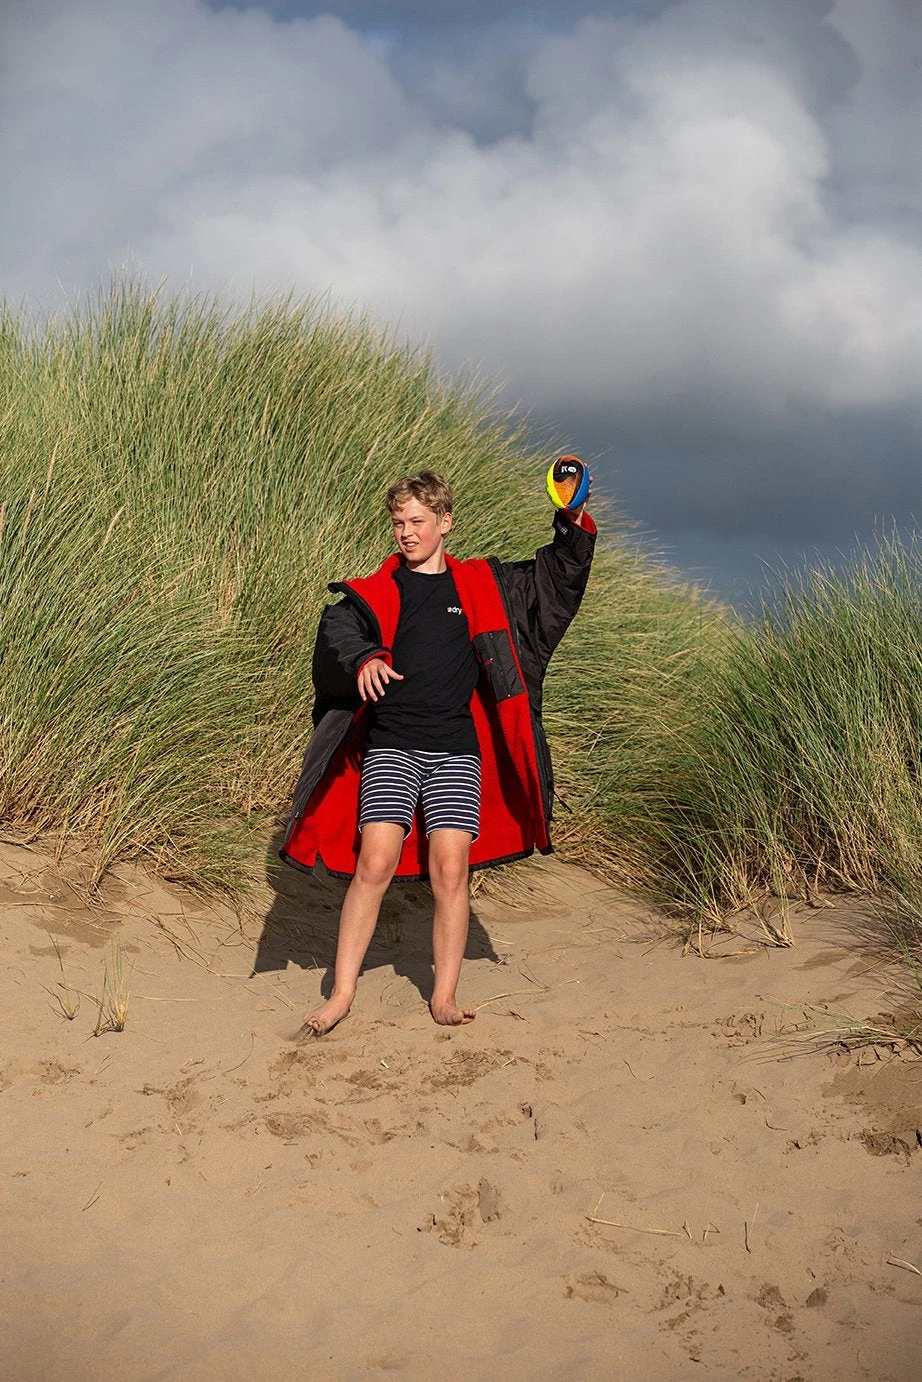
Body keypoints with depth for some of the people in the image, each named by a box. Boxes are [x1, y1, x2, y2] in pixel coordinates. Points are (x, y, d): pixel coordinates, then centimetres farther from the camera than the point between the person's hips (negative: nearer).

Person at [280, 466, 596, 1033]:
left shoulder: (482, 585, 12)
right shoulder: (376, 592, 8)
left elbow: (557, 574, 18)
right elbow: (336, 629, -8)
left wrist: (575, 527, 1)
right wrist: (363, 657, -29)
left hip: (457, 749, 1)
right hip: (391, 746, -1)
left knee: (451, 869, -6)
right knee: (375, 862, -12)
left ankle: (445, 995, 7)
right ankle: (342, 993, -2)